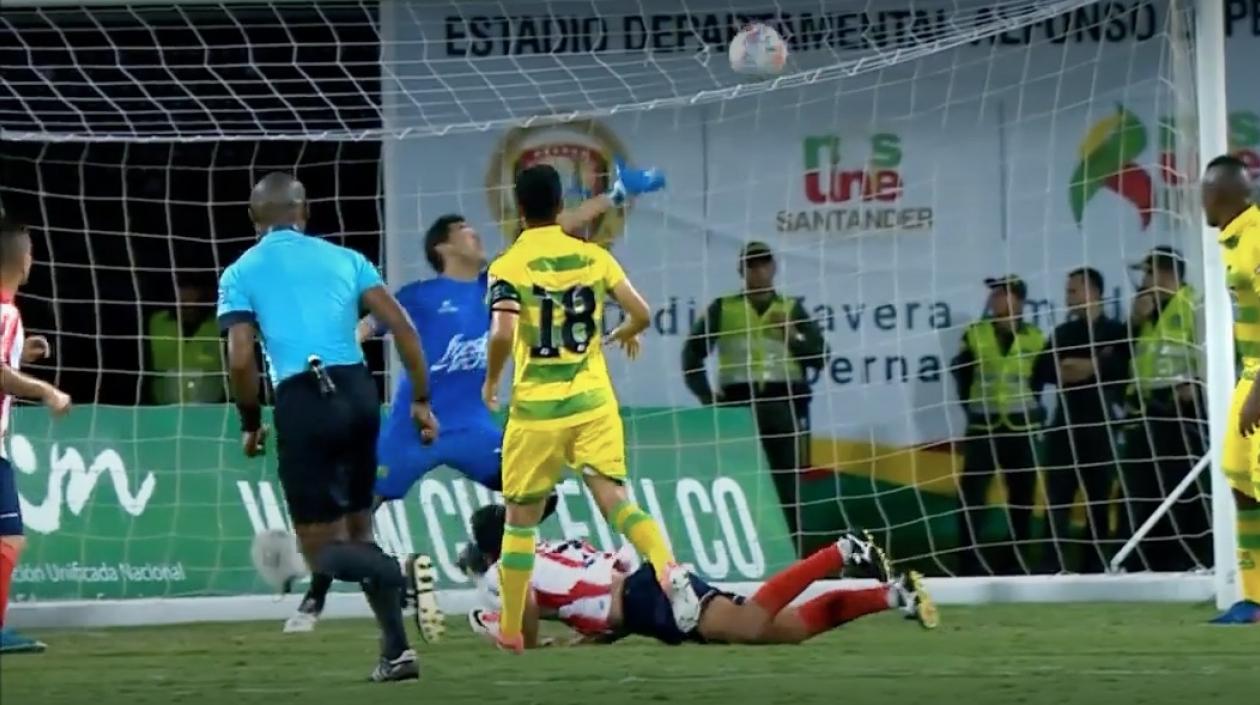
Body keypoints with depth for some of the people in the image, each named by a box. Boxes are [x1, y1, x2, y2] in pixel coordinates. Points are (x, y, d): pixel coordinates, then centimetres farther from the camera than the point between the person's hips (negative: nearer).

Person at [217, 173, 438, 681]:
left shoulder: (240, 274, 9)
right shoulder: (344, 259, 16)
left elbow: (240, 359, -3)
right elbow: (402, 327, 5)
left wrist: (250, 424, 11)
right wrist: (421, 400, 11)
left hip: (302, 402, -3)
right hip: (359, 391, 3)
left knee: (323, 552, 1)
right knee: (358, 528, 20)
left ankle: (395, 573, -33)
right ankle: (396, 650, 9)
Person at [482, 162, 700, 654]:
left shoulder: (508, 266, -7)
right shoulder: (593, 256, 4)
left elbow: (502, 335, -19)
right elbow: (641, 313, 3)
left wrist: (491, 380, -1)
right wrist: (625, 333, 26)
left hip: (535, 409, -2)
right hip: (593, 403, 2)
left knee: (520, 517, 13)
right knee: (615, 500, -6)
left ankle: (510, 631, 20)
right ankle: (668, 570, -35)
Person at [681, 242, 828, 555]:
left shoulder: (791, 309, 12)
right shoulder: (723, 309, 10)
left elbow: (820, 356, 5)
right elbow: (693, 352, 9)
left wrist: (792, 338, -11)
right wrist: (704, 394, -1)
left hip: (784, 404, 0)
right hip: (738, 404, 0)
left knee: (786, 485, -1)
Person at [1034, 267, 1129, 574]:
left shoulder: (1117, 331, 5)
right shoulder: (1063, 333, 17)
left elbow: (1126, 367, -11)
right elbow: (1042, 370, 5)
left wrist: (1093, 368, -14)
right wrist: (1062, 371, -12)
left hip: (1101, 427, -3)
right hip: (1066, 426, 3)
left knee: (1099, 504, 1)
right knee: (1057, 502, -6)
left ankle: (1094, 570, 5)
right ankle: (1052, 571, -12)